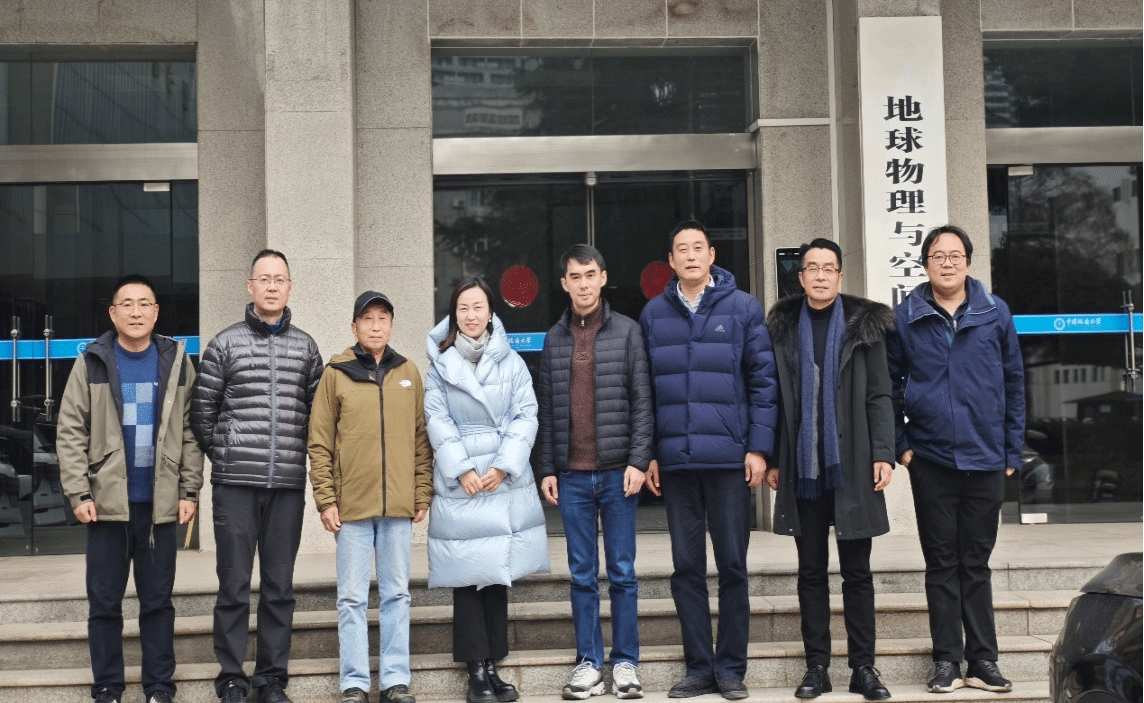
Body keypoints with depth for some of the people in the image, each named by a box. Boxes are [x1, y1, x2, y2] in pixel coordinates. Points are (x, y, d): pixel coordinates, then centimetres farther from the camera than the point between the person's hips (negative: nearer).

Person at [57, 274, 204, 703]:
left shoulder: (177, 362, 4)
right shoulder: (91, 363, 1)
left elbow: (191, 432, 5)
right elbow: (71, 432, 0)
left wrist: (190, 490, -1)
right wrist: (79, 493, -8)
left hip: (160, 504, 1)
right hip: (107, 502, 0)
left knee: (158, 602, 8)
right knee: (104, 602, 7)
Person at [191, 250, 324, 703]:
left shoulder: (305, 347, 10)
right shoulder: (225, 344, 3)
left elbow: (316, 412, 13)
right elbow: (201, 411, 5)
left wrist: (298, 458, 7)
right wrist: (224, 455, 4)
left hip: (288, 483, 2)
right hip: (235, 483, -2)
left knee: (280, 587, 7)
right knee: (234, 586, 2)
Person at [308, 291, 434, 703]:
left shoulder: (408, 373, 9)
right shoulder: (336, 374, 1)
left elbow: (421, 439, 9)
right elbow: (319, 444, 0)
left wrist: (422, 495, 4)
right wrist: (326, 500, -6)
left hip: (399, 505, 2)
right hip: (351, 505, -2)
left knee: (396, 595, 8)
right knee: (352, 597, 4)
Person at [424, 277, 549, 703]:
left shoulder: (511, 362, 8)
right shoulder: (439, 364, 7)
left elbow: (526, 415, 1)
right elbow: (437, 420, 0)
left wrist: (503, 466, -9)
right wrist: (462, 469, -10)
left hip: (505, 478, 1)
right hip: (458, 480, -1)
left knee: (498, 571, 4)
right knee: (468, 574, -3)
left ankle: (492, 663, 12)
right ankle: (477, 668, 2)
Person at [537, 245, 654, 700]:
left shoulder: (627, 331, 2)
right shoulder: (554, 338, 10)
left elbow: (642, 402, -2)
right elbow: (547, 410, 9)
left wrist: (638, 460, -9)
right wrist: (546, 469, 5)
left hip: (617, 472, -2)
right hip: (571, 475, 2)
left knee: (622, 571, 4)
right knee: (582, 574, 7)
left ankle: (626, 663, 12)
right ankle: (589, 664, 14)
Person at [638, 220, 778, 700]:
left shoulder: (743, 308, 1)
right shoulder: (653, 314, 8)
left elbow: (763, 382, 0)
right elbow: (645, 389, 8)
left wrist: (758, 447, -7)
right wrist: (648, 453, 3)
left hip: (729, 458, -2)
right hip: (675, 460, 2)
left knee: (732, 565, 4)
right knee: (686, 568, 7)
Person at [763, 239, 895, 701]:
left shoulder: (864, 325, 3)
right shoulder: (782, 328, 7)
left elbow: (879, 396, 1)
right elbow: (774, 400, 8)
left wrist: (883, 454, -8)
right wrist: (770, 459, 4)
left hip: (852, 467, -1)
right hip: (802, 469, 1)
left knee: (857, 571, 5)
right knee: (811, 571, 7)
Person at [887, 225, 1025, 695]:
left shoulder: (995, 313, 2)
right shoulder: (905, 318, 0)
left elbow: (1014, 383, 6)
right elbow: (890, 385, 4)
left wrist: (1012, 449, 3)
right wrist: (900, 444, -4)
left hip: (985, 458, 1)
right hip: (930, 459, -1)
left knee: (976, 563, 9)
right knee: (942, 563, 6)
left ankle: (982, 660, 17)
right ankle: (946, 660, 13)